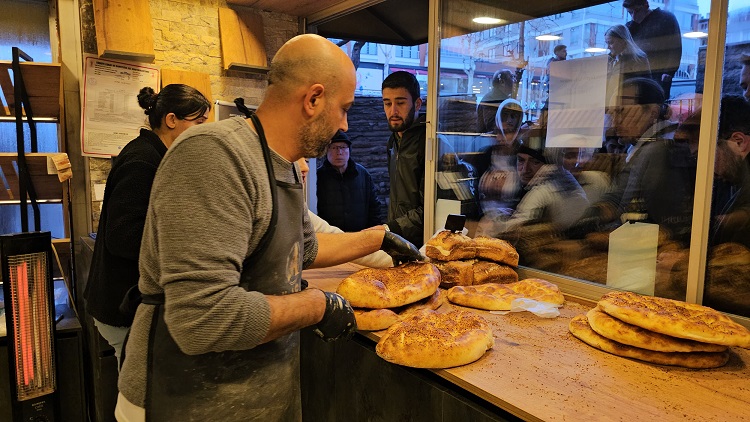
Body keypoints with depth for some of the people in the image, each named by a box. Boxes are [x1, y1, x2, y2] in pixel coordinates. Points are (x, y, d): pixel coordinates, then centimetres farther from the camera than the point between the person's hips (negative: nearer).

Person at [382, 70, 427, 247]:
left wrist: (390, 228, -29)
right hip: (395, 240, 7)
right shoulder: (394, 141, 15)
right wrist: (388, 228, 12)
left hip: (419, 243, -7)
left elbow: (428, 208, -21)